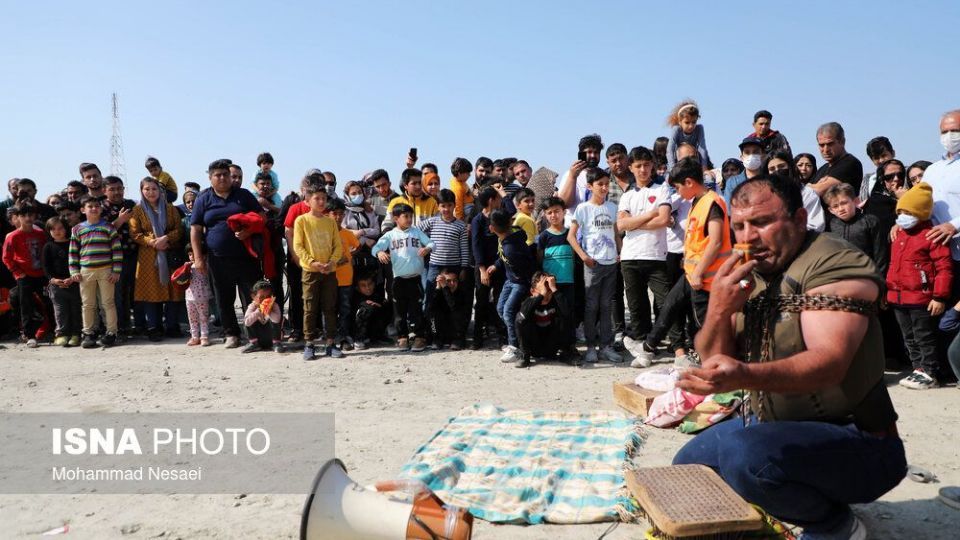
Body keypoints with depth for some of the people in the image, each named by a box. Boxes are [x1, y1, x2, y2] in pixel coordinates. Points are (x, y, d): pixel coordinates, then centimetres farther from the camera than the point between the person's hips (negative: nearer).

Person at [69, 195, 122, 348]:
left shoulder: (109, 227, 2)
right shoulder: (77, 229, 8)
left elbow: (117, 250, -1)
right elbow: (73, 252, 10)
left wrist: (116, 271, -6)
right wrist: (74, 271, 2)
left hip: (106, 270, -2)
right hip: (85, 271, 2)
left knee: (108, 303, 2)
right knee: (87, 304, 8)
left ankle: (111, 333, 10)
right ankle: (88, 334, 17)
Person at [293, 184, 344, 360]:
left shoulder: (330, 221, 8)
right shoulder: (301, 220, -1)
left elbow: (338, 245, 6)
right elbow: (298, 246, -5)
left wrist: (332, 262, -10)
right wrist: (312, 262, -16)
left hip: (330, 271, 3)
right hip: (310, 271, -3)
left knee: (330, 308, 5)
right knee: (310, 309, 1)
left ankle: (330, 343, 12)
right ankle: (309, 344, 8)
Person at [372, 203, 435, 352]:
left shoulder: (417, 232, 6)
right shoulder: (390, 235, 2)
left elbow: (431, 243, 2)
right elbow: (376, 247, -7)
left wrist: (427, 249, -21)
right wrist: (380, 252, -31)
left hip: (415, 278, 0)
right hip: (399, 278, 0)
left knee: (416, 309, 3)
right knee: (400, 310, 7)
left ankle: (419, 337, 11)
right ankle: (402, 337, 17)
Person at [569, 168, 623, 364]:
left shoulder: (612, 207, 10)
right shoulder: (583, 208, -4)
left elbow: (616, 233, 16)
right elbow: (571, 236, -6)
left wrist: (621, 253, 4)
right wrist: (583, 256, -14)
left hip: (611, 262, 4)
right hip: (593, 263, -4)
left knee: (607, 306, 9)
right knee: (591, 306, 1)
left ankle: (606, 346, 15)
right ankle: (591, 346, 10)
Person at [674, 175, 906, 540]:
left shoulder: (834, 263, -19)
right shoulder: (749, 275, 4)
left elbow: (829, 363, -33)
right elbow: (714, 361, 3)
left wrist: (744, 376, -50)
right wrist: (720, 309, -18)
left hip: (855, 442, -8)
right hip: (774, 426, 8)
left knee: (741, 453, -33)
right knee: (687, 465, 14)